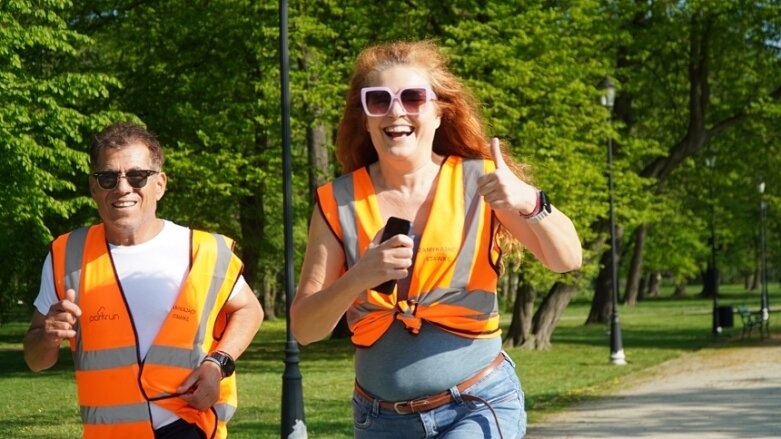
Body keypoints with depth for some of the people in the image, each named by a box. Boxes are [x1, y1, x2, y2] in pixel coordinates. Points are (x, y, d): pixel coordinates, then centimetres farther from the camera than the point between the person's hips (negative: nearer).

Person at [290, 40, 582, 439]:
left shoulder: (479, 181, -4)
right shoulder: (338, 202, -2)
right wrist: (359, 277, -23)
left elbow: (567, 259, -11)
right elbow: (304, 328, -5)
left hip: (479, 407, -3)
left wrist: (529, 202, -30)